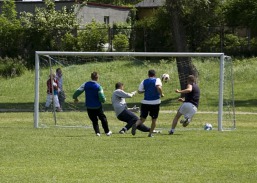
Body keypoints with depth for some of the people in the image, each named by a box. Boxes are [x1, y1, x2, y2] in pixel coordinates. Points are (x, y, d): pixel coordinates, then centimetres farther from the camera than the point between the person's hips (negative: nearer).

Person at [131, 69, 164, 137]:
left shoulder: (144, 81, 8)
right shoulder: (157, 80, -2)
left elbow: (139, 91, 8)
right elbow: (159, 87, -22)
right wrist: (161, 94, -6)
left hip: (145, 102, 2)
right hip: (155, 102, -2)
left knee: (142, 119, 5)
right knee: (154, 120, 15)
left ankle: (136, 124, -26)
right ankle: (150, 133, 14)